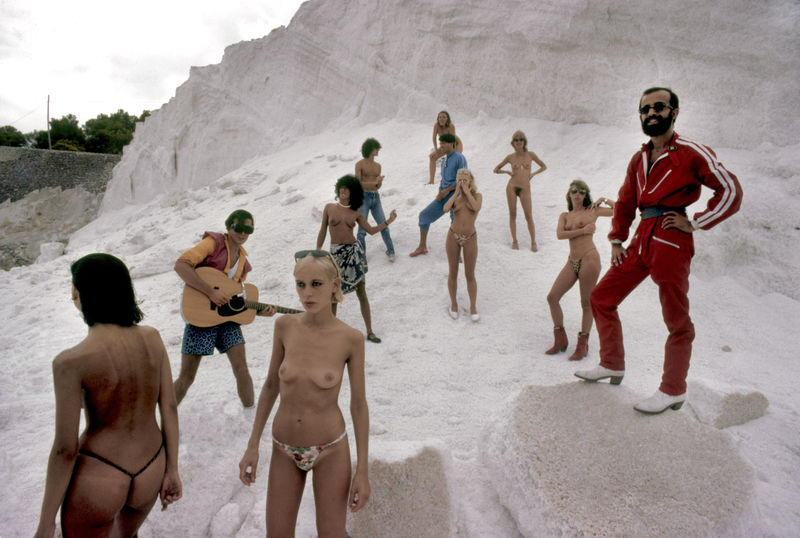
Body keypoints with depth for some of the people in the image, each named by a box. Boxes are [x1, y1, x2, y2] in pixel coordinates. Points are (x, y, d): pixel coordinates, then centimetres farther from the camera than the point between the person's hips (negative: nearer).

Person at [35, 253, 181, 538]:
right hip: (150, 475, 5)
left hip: (96, 482, -4)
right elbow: (170, 407, -3)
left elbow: (65, 449, -18)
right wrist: (172, 470, 8)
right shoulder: (152, 338, -9)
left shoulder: (72, 361, -23)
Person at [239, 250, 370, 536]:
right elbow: (271, 385, 1)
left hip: (330, 449, -2)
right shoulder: (285, 325, -10)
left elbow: (359, 404, -8)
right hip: (285, 449, 3)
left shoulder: (351, 338, -16)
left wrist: (363, 472, -7)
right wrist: (252, 446, 2)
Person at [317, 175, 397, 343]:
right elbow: (322, 232, 8)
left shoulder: (355, 213, 5)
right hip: (336, 253, 0)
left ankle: (369, 332, 10)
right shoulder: (329, 208, 3)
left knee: (362, 293, 2)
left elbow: (371, 230, 9)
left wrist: (388, 221, -3)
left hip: (354, 252, 1)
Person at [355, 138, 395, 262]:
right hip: (363, 197, -4)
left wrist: (379, 181, -8)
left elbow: (378, 186, 14)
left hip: (376, 198, 5)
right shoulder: (359, 164, -2)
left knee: (384, 226, -2)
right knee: (362, 229, -6)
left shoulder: (378, 166, 14)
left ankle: (390, 251, 12)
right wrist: (374, 182, -13)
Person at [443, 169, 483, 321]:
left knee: (470, 275, 2)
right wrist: (457, 192, -12)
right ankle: (454, 304, 24)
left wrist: (466, 191, -15)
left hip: (470, 239, -1)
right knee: (453, 273, 7)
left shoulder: (477, 195, -1)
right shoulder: (455, 198, 4)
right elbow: (445, 209, -17)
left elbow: (476, 208, -23)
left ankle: (473, 306, 19)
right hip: (453, 237, 1)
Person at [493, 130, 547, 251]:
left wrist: (533, 174, 2)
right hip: (512, 186, 1)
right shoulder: (510, 157, 5)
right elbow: (496, 169, 14)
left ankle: (533, 243, 3)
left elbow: (544, 167, 16)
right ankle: (514, 241, 11)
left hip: (525, 188, -1)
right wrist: (507, 172, -2)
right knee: (512, 214, 2)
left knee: (529, 216, -5)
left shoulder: (530, 155, 5)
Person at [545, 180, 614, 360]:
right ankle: (560, 340, 11)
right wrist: (583, 230, -9)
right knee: (552, 297, -3)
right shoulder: (564, 216, 16)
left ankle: (582, 345, 11)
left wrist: (604, 200, 8)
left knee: (586, 303, -1)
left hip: (589, 259, -4)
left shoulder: (592, 210, 9)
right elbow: (560, 234, -4)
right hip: (572, 263, 4)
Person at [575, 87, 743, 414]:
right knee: (601, 298, 9)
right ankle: (612, 365, 23)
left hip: (671, 241, -7)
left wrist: (695, 223, -7)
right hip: (642, 240, 7)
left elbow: (730, 190, -4)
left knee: (676, 320, 2)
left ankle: (673, 391, 14)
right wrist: (616, 240, 14)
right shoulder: (639, 159, 15)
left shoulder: (691, 153, -4)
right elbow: (625, 203, 22)